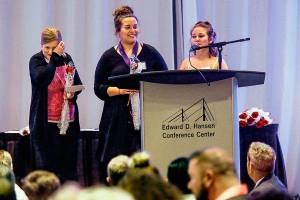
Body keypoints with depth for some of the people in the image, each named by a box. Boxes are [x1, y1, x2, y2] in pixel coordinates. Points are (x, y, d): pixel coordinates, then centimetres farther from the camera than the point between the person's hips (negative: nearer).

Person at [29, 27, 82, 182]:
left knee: (68, 164, 5)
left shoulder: (66, 58, 7)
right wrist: (55, 58, -21)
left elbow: (78, 83, 17)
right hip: (45, 121, -4)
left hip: (67, 120, 4)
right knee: (45, 164, -2)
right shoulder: (36, 60, -4)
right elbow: (42, 79, -24)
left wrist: (73, 93, -5)